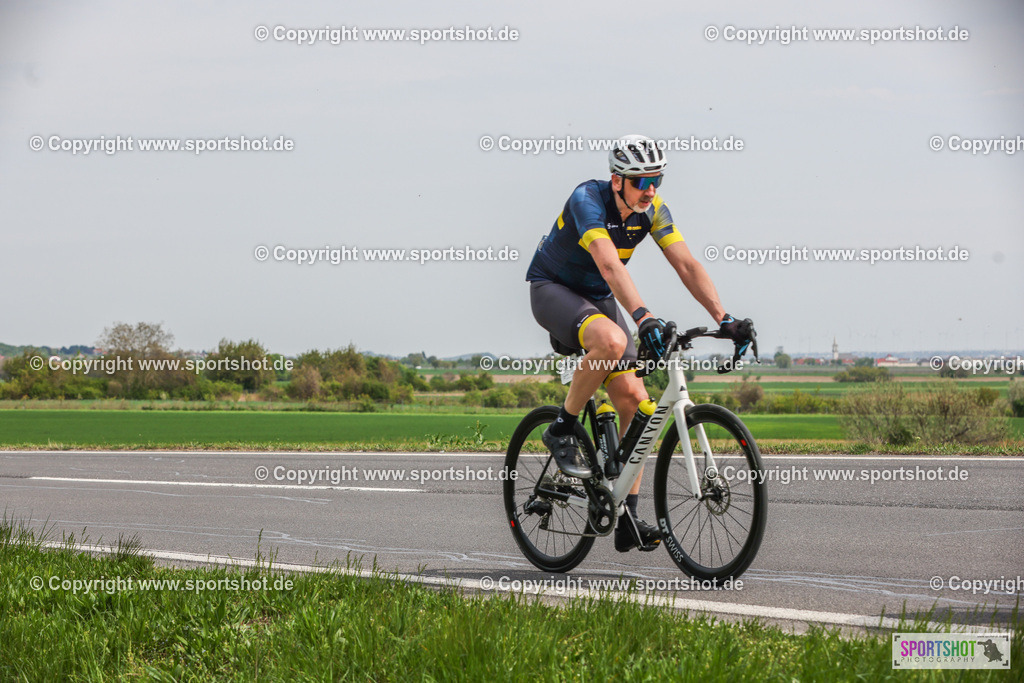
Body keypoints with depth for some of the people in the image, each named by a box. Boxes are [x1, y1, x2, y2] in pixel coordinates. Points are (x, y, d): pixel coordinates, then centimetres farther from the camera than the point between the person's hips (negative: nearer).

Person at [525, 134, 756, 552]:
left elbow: (687, 265, -14)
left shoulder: (652, 210, -10)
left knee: (636, 401, -8)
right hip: (552, 289, -6)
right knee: (611, 341, -39)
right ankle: (562, 431, -16)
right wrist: (644, 318, -55)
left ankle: (627, 519, -3)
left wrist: (724, 320, -26)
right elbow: (610, 266, -42)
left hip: (597, 298, 6)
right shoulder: (588, 199, -28)